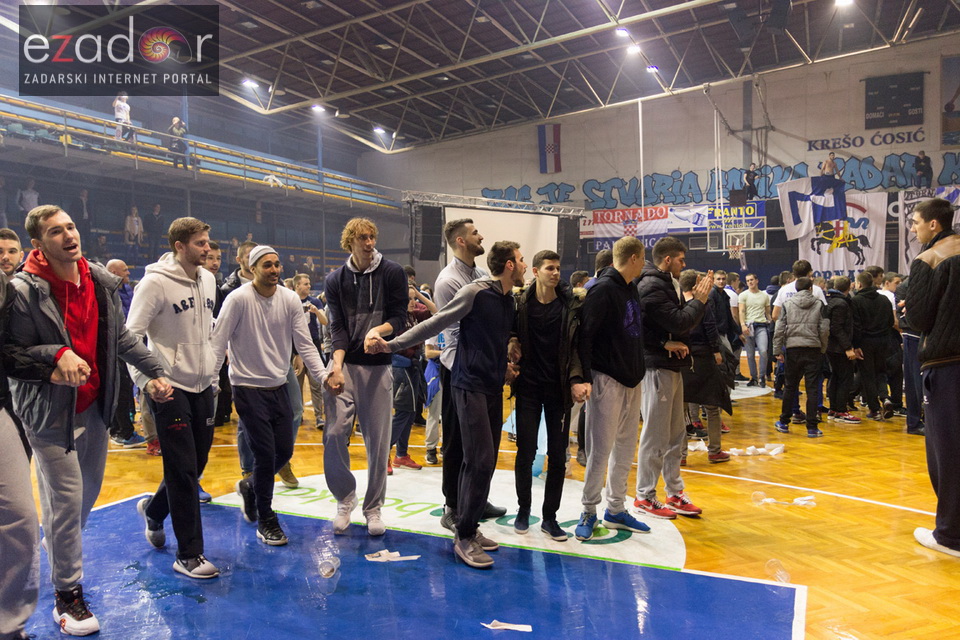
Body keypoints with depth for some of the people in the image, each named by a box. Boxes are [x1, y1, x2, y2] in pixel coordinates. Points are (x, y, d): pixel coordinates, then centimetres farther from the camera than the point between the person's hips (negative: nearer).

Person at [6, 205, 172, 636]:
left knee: (90, 490, 18)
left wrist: (155, 371, 8)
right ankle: (68, 595, 15)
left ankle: (60, 547, 46)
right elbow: (11, 352, -12)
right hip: (51, 411, -6)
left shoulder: (101, 282, 3)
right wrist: (57, 354, -27)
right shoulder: (24, 290, -15)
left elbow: (120, 337, 12)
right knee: (66, 499, -3)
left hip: (95, 405, 6)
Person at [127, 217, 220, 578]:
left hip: (203, 386, 7)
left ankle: (153, 510, 43)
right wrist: (145, 379, -17)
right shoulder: (156, 282, -13)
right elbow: (131, 335, -12)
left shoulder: (208, 279, 8)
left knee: (197, 464, 15)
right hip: (170, 386, -7)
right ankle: (189, 554, 9)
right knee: (183, 470, -2)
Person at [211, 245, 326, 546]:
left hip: (279, 386, 5)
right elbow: (218, 343, -11)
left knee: (284, 452, 9)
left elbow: (304, 344, -1)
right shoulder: (239, 299, -13)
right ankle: (265, 520, 18)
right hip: (248, 388, -5)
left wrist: (323, 376, -11)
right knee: (265, 454, -3)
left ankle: (250, 486, 40)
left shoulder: (290, 299, 0)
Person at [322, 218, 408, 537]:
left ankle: (373, 507, 20)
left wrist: (379, 329, -23)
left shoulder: (392, 273, 3)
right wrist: (336, 366, -14)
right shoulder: (336, 280, 7)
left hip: (377, 366, -1)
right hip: (343, 364, 1)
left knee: (378, 440, 3)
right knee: (334, 433, -6)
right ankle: (345, 499, 18)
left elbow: (399, 318, -1)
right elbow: (337, 328, 1)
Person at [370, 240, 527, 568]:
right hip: (470, 385, -8)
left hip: (494, 387, 8)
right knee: (480, 460, -11)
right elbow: (433, 325, -12)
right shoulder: (476, 292, -12)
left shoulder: (509, 300, 11)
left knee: (485, 461, 10)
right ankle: (464, 537, 1)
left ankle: (469, 527, 22)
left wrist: (504, 366, 14)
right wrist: (392, 345, -17)